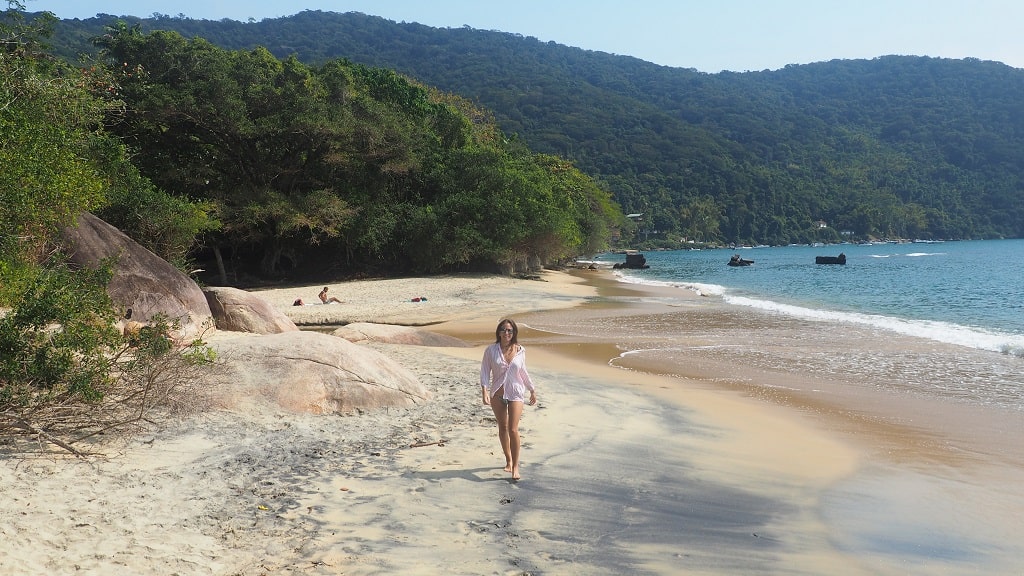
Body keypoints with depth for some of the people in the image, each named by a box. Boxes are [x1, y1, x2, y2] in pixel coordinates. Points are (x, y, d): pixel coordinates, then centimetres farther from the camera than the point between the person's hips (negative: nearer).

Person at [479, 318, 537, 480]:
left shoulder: (520, 351, -2)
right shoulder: (491, 350, -6)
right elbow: (485, 371, -6)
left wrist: (532, 390, 18)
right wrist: (485, 392, -17)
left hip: (515, 394, -1)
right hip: (497, 394, 1)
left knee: (513, 430, -11)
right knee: (502, 428, 13)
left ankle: (515, 466, -3)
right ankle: (508, 460, 31)